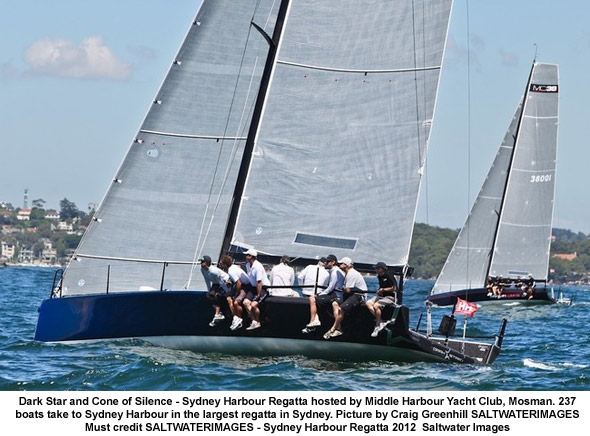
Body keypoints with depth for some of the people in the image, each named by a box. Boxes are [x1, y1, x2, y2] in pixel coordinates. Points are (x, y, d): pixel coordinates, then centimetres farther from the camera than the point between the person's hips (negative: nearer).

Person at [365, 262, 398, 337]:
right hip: (381, 296, 9)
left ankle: (377, 326, -20)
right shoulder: (380, 277, 13)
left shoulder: (389, 276, -12)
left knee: (376, 305, -30)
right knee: (368, 303, -13)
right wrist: (379, 290, 3)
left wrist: (383, 290, -14)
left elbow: (394, 288, -14)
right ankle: (381, 322, -19)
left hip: (390, 297, -9)